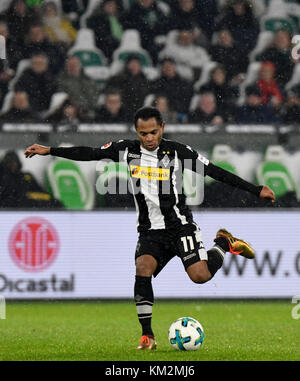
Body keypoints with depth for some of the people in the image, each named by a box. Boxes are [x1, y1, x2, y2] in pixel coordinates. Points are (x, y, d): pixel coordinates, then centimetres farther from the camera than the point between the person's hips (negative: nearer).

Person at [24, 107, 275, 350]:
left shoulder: (178, 152, -6)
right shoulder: (127, 150, 2)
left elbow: (216, 172, -4)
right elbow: (90, 154, 7)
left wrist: (256, 190, -6)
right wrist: (49, 151, 4)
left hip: (180, 225, -2)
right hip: (150, 231, 2)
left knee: (200, 276, -19)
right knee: (143, 269, -23)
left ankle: (224, 244, 15)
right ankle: (147, 336, -15)